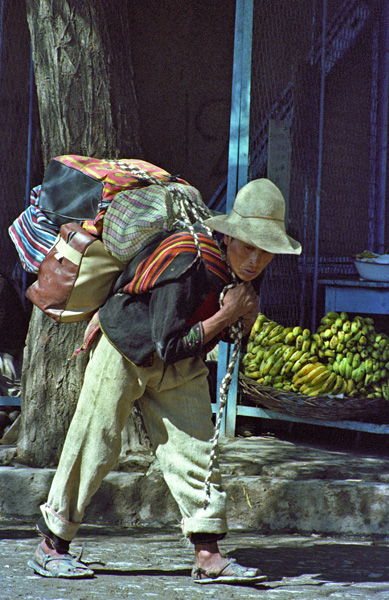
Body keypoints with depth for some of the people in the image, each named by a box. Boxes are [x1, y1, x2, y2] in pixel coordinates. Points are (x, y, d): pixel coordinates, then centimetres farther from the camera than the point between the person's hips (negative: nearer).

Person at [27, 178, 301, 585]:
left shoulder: (249, 269, -10)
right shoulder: (185, 264, -35)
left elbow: (236, 335, 7)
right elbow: (169, 345, -33)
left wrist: (246, 319, -16)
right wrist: (225, 316, -31)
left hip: (181, 367, 7)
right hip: (127, 351, -7)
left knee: (196, 448, -2)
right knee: (94, 447, 0)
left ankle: (208, 558, -1)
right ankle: (51, 547, 12)